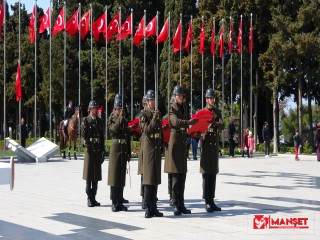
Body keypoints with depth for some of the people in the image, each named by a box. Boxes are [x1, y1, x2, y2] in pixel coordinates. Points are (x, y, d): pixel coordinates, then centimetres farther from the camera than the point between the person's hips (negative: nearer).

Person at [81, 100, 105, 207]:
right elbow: (83, 135, -5)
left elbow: (102, 137, 14)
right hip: (89, 149, -5)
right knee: (89, 175, -2)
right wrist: (85, 142, -27)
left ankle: (93, 198, 14)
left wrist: (103, 151, 11)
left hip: (98, 150, 5)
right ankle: (89, 198, 1)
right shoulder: (85, 120, 0)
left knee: (96, 175, 7)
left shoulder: (99, 121, 13)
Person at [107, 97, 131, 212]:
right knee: (114, 175, -4)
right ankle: (114, 203, -2)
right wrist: (120, 117, -21)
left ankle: (120, 202, 12)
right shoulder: (111, 120, 1)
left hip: (124, 150, 5)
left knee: (122, 176, 7)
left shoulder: (125, 121, 14)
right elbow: (114, 128, -21)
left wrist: (129, 152, 13)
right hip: (115, 148, -5)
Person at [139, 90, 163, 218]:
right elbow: (147, 130, -18)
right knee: (148, 178, -6)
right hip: (148, 148, -7)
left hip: (157, 148, 7)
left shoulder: (158, 114, 15)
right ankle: (148, 208, -4)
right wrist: (154, 118, -23)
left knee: (156, 178, 8)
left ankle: (153, 207, 14)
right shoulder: (144, 115, -6)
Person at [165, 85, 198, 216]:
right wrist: (189, 122, -33)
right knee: (176, 176, -7)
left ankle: (181, 204, 12)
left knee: (182, 176, 8)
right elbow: (175, 122, -25)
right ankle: (175, 206, -5)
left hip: (183, 144, 8)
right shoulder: (172, 109, -6)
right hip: (175, 143, -8)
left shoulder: (184, 110, 18)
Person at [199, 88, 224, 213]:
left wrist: (215, 123, -24)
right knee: (206, 174, -7)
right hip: (206, 144, -4)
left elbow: (222, 126, -4)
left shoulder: (218, 112, 11)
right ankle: (207, 202, -5)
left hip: (215, 144, 5)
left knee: (213, 174, 8)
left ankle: (212, 201, 14)